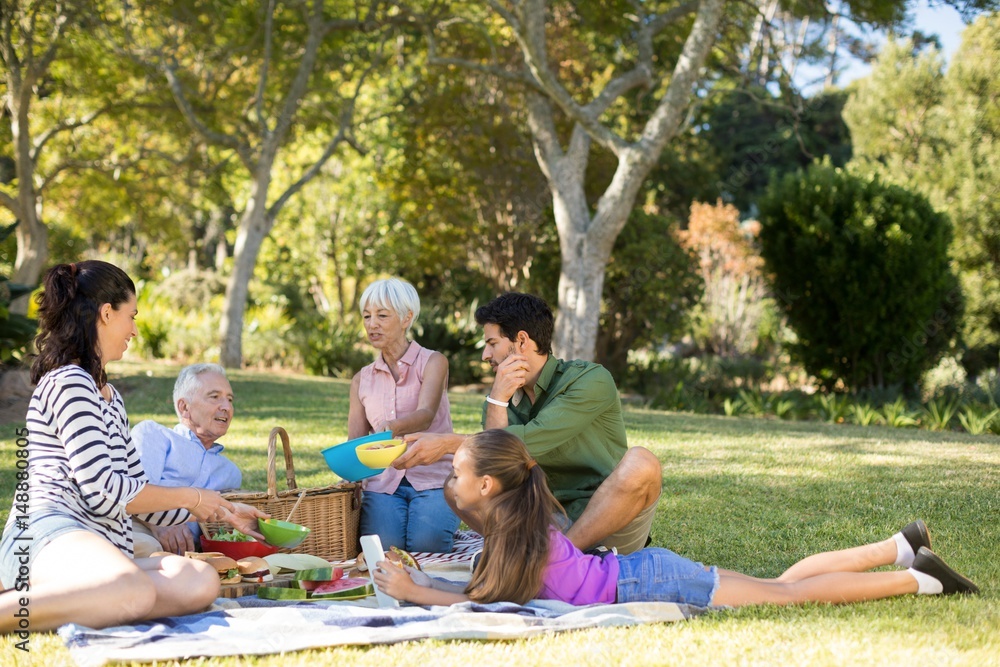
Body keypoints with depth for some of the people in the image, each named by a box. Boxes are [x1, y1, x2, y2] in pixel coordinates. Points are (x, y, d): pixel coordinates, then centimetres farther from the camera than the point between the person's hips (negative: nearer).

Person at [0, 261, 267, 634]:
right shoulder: (68, 383, -1)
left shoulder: (107, 394, 30)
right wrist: (190, 498, 3)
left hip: (100, 547, 10)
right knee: (134, 593, -41)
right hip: (46, 536, -10)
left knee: (201, 582, -21)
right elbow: (102, 492, -10)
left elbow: (138, 495, 30)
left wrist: (222, 512, 32)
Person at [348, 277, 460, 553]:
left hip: (433, 479, -2)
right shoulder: (362, 380, 15)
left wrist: (395, 427, -42)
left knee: (425, 546, -30)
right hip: (384, 481, 2)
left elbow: (426, 414, -18)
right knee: (382, 550, -29)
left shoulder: (432, 362, 1)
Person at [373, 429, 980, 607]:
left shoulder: (514, 530, -21)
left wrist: (412, 595, -19)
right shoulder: (510, 516, 6)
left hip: (649, 585, -8)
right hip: (643, 572, 8)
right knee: (784, 583, 17)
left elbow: (483, 601, -26)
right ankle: (902, 548, 24)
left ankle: (920, 578, 5)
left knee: (791, 593, -1)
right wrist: (425, 582, 9)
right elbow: (487, 586, 14)